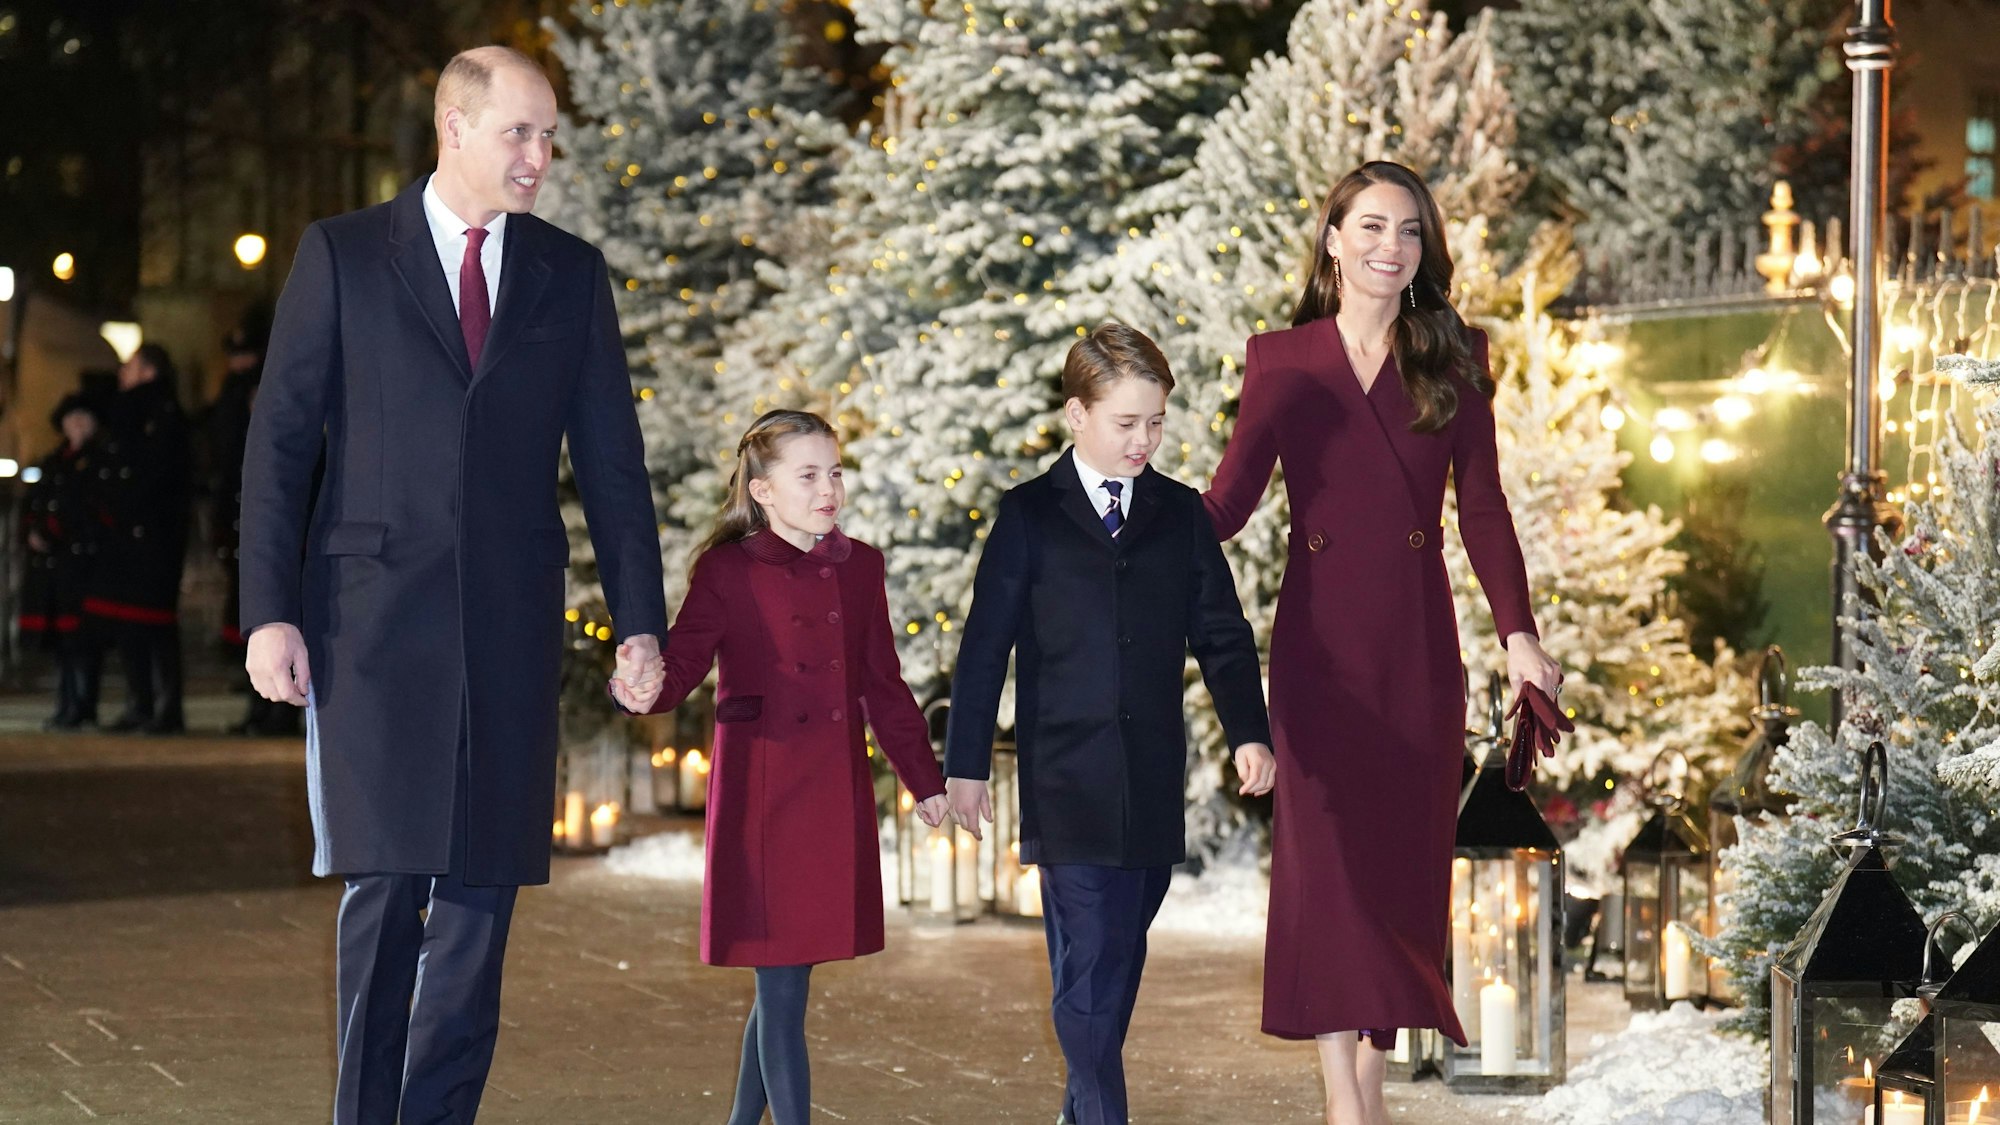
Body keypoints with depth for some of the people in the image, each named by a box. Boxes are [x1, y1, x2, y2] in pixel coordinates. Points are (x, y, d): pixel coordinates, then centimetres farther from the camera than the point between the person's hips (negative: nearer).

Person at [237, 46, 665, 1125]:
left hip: (509, 625, 3)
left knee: (482, 887, 2)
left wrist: (640, 620, 4)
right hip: (374, 619, -3)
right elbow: (278, 441, 1)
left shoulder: (571, 274, 11)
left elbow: (611, 460, 11)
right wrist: (268, 612, -7)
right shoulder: (342, 255, 3)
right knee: (387, 880, -6)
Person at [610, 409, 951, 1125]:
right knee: (783, 987, -5)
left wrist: (926, 780, 17)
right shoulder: (727, 570, -3)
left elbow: (883, 685, 16)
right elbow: (685, 661, -9)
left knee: (783, 982, 11)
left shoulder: (859, 568, 11)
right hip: (762, 794, -5)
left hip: (836, 798, 5)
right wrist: (646, 689, -32)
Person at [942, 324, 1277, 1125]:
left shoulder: (1181, 515, 9)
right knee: (1088, 967, -9)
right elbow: (986, 645, 1)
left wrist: (1249, 731, -5)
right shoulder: (1030, 517, 0)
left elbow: (1221, 635, 10)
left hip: (1154, 785, 4)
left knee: (1118, 961, 10)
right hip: (1068, 782, -3)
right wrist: (965, 764, -2)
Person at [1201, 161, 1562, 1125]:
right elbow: (1228, 500, 1)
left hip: (1417, 646, 2)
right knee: (1324, 855, -8)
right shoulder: (1282, 362, 5)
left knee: (1403, 858, 3)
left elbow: (1481, 504, 5)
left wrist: (1517, 631, -5)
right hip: (1320, 639, -2)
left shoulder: (1451, 360, 8)